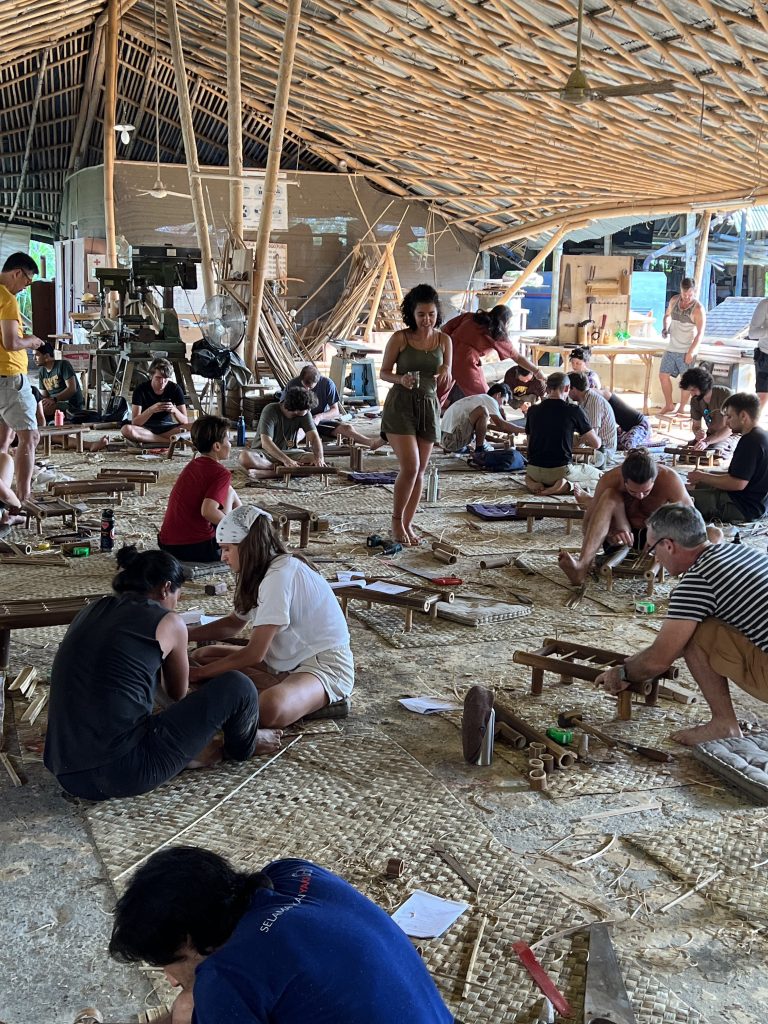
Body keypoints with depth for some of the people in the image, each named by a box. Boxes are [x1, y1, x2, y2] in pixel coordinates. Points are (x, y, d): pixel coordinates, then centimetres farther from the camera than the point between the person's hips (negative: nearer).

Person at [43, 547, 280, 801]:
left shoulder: (91, 612, 14)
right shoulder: (167, 622, -1)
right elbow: (178, 694, 17)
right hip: (125, 774, -7)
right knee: (237, 687, 1)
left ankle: (188, 753, 19)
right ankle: (243, 746, 32)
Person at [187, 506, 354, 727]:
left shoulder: (280, 575, -21)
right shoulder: (262, 571, 8)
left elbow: (254, 653, -20)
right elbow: (234, 624, 21)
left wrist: (200, 673, -11)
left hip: (325, 665, -11)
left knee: (269, 709, -41)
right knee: (203, 656, 1)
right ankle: (286, 692, -9)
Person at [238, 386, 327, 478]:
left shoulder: (304, 413, -7)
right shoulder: (270, 410, -21)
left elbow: (314, 436, -13)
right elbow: (266, 442, -31)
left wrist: (319, 458, -34)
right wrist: (286, 460, -44)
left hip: (288, 452, 4)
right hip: (264, 452, -4)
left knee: (315, 460, -26)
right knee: (244, 457, -37)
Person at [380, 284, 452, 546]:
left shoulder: (444, 340, 3)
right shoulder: (400, 338, -6)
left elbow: (446, 381, 6)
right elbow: (384, 372, 0)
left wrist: (445, 374, -17)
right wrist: (401, 380, -20)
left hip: (429, 407, 4)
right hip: (400, 405, -4)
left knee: (420, 470, 7)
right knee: (409, 466, -15)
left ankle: (407, 524, 20)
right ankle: (396, 520, 5)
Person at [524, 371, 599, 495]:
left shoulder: (533, 411, 1)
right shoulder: (573, 411, -8)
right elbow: (596, 443, -1)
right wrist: (583, 440, 23)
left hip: (534, 471, 4)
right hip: (562, 470, -4)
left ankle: (532, 483, 3)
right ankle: (565, 486, -7)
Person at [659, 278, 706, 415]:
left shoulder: (698, 309, -15)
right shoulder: (674, 300, 3)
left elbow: (700, 333, -16)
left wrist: (691, 352, -22)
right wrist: (665, 328, 2)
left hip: (686, 351, -6)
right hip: (671, 347, 6)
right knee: (663, 375, 7)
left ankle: (682, 408, 13)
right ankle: (669, 405, 22)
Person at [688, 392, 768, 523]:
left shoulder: (750, 441, -22)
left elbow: (738, 483, -26)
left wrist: (702, 477, -13)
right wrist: (705, 475, 10)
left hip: (743, 508, -11)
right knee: (700, 485, 30)